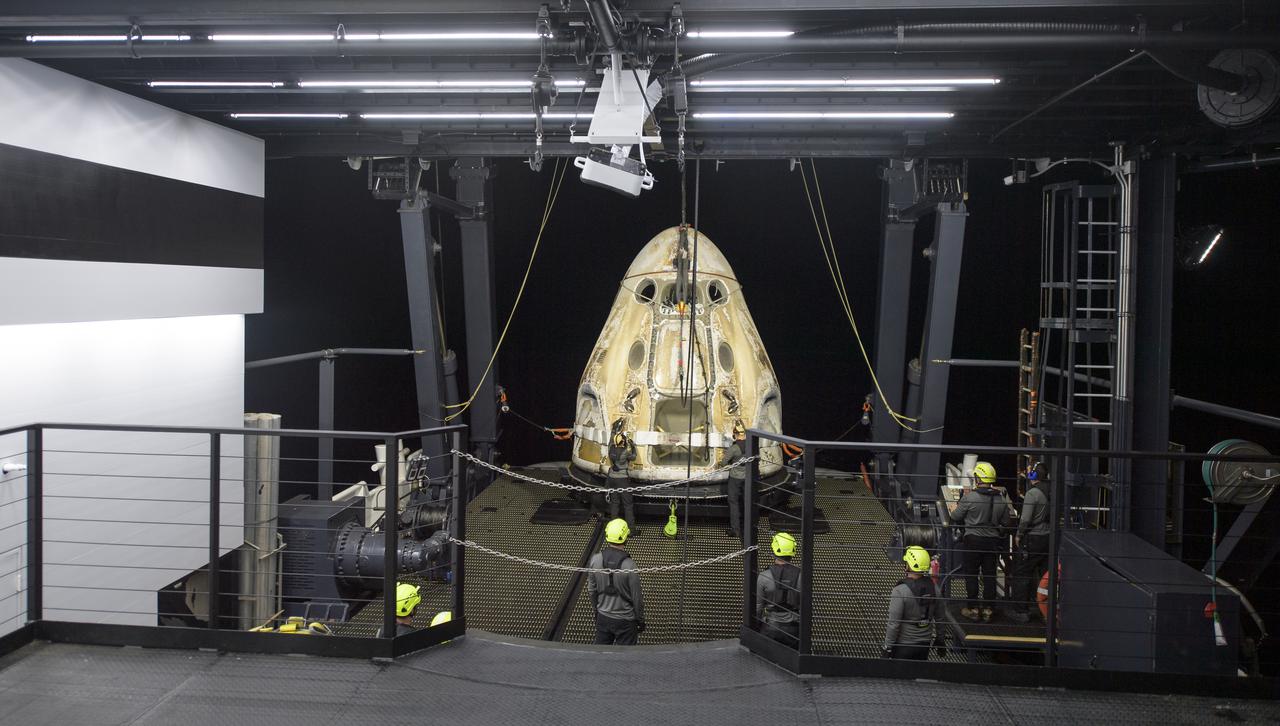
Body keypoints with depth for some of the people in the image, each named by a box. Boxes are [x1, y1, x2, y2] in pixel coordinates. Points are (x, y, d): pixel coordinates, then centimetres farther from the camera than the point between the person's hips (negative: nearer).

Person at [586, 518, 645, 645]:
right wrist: (640, 620, 1)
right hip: (625, 620, -4)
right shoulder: (629, 565, -24)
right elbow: (637, 597, -15)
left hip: (602, 617, 4)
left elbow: (591, 590, 1)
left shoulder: (595, 560, -13)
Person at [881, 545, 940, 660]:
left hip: (904, 645, -5)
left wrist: (887, 646, -10)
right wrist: (939, 639, 20)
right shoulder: (933, 588, -6)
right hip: (925, 643, 5)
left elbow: (894, 624, -20)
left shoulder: (900, 591, -24)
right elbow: (938, 617, 7)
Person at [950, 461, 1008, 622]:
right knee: (989, 576, 11)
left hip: (973, 540, -4)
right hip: (993, 541, 4)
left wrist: (954, 510, 16)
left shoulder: (969, 497, -15)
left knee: (971, 575, 8)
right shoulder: (1000, 499, -2)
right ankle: (988, 610, 17)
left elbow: (955, 517, -7)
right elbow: (1004, 521, 7)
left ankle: (972, 609, 12)